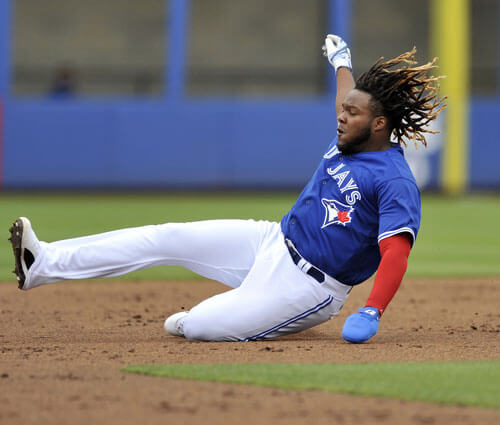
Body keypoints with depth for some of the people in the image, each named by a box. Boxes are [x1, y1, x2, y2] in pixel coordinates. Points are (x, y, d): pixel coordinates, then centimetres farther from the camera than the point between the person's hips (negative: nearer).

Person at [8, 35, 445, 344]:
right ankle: (44, 265, 1)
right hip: (272, 242, 9)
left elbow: (397, 253, -30)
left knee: (196, 327, -20)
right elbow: (350, 99, 30)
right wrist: (342, 62, 52)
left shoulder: (396, 182, -20)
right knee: (168, 238, -1)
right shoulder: (350, 141, 6)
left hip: (307, 287, -9)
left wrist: (371, 314, -45)